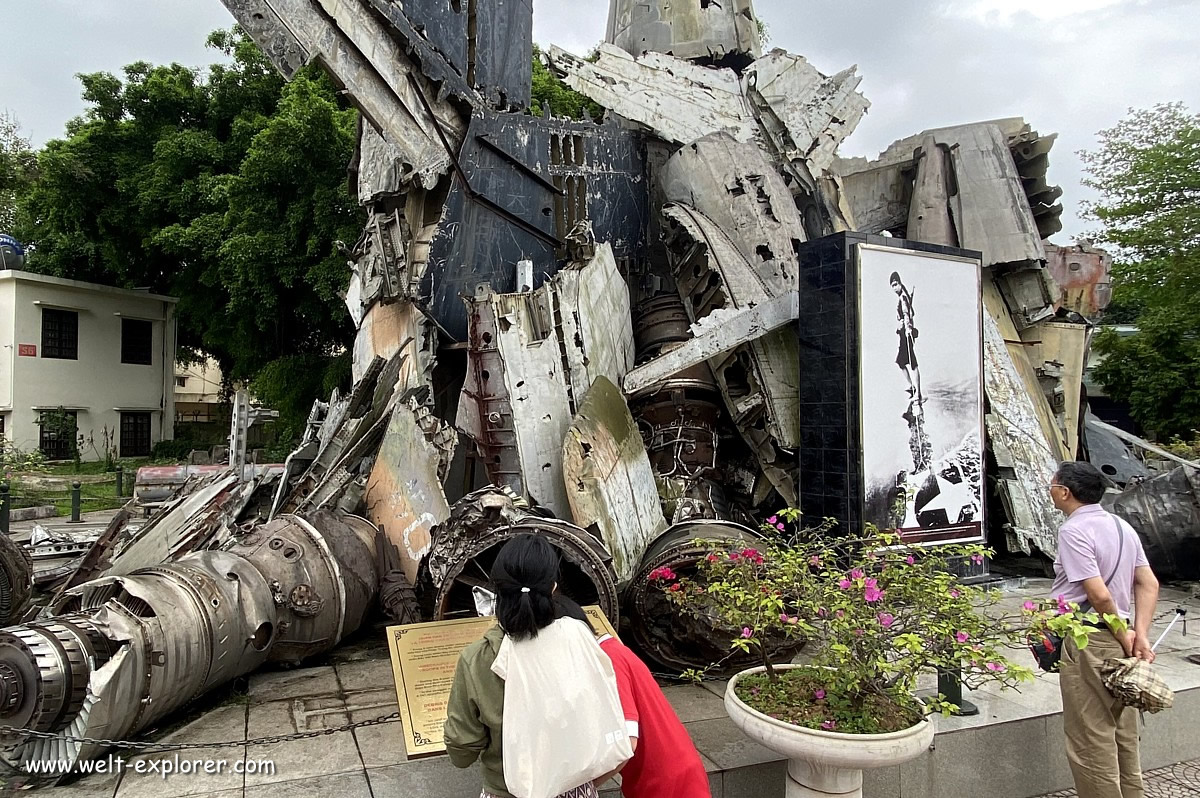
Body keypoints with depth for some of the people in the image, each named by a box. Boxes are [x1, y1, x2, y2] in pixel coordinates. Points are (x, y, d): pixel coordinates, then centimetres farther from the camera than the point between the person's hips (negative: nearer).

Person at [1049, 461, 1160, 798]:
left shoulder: (1074, 530, -18)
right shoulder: (1122, 526, 10)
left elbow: (1099, 596, -23)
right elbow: (1149, 585, 8)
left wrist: (1126, 638, -10)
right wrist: (1140, 634, 2)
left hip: (1088, 645, -9)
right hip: (1119, 641, 9)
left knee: (1091, 742, 2)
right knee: (1124, 738, 21)